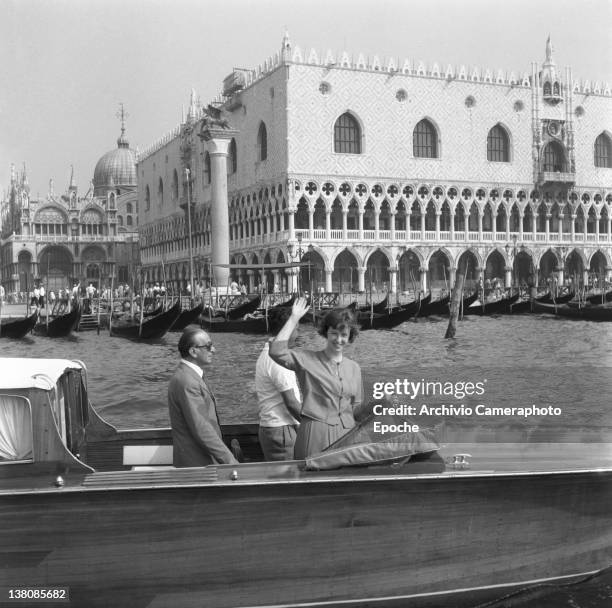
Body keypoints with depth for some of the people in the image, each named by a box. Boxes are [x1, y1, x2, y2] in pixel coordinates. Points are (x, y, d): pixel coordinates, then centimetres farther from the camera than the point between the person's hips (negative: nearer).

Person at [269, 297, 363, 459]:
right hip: (315, 435, -4)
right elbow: (276, 352, -17)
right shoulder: (307, 360, -1)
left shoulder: (354, 368, 13)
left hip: (346, 435, 4)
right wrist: (294, 319, -13)